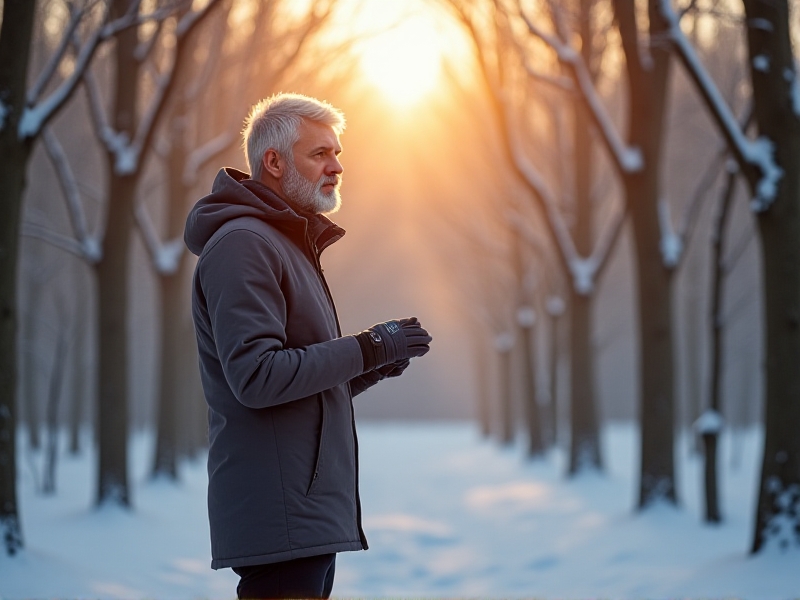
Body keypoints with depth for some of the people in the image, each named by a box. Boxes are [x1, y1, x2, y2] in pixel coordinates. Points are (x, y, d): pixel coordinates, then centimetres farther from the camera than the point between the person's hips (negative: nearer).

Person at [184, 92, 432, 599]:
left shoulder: (291, 245, 23)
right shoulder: (243, 243, -10)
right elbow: (256, 377, -21)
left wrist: (373, 367, 7)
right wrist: (367, 350, -16)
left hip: (312, 513, 10)